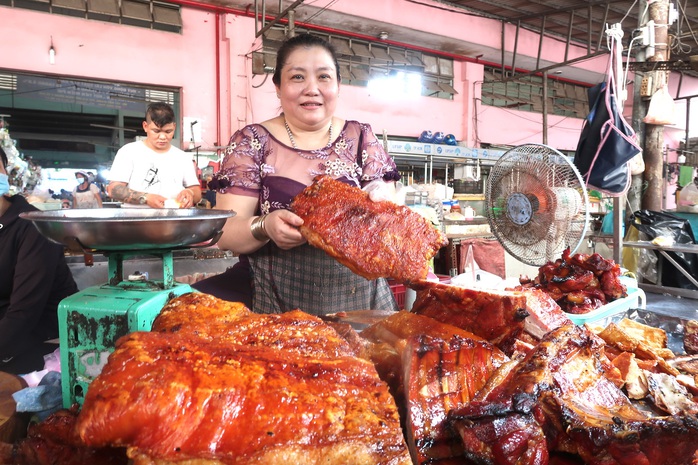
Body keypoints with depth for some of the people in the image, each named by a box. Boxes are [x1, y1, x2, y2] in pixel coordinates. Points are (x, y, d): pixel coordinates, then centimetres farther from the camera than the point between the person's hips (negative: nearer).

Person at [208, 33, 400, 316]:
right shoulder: (251, 142, -1)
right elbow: (224, 232, -6)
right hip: (277, 305, -2)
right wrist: (264, 227, -28)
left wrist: (378, 198, -21)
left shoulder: (361, 138, 5)